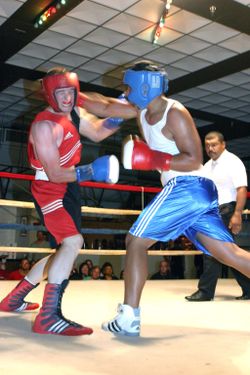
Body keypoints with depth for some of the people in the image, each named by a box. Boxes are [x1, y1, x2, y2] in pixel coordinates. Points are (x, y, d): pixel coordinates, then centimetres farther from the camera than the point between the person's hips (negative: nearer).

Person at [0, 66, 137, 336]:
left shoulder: (72, 112, 6)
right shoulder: (44, 125, -21)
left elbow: (97, 132, 18)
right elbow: (54, 174, -23)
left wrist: (120, 115, 3)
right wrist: (89, 172, -33)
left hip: (68, 190, 10)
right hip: (49, 191, -10)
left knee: (67, 251, 17)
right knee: (73, 242, -30)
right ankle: (48, 317, -28)